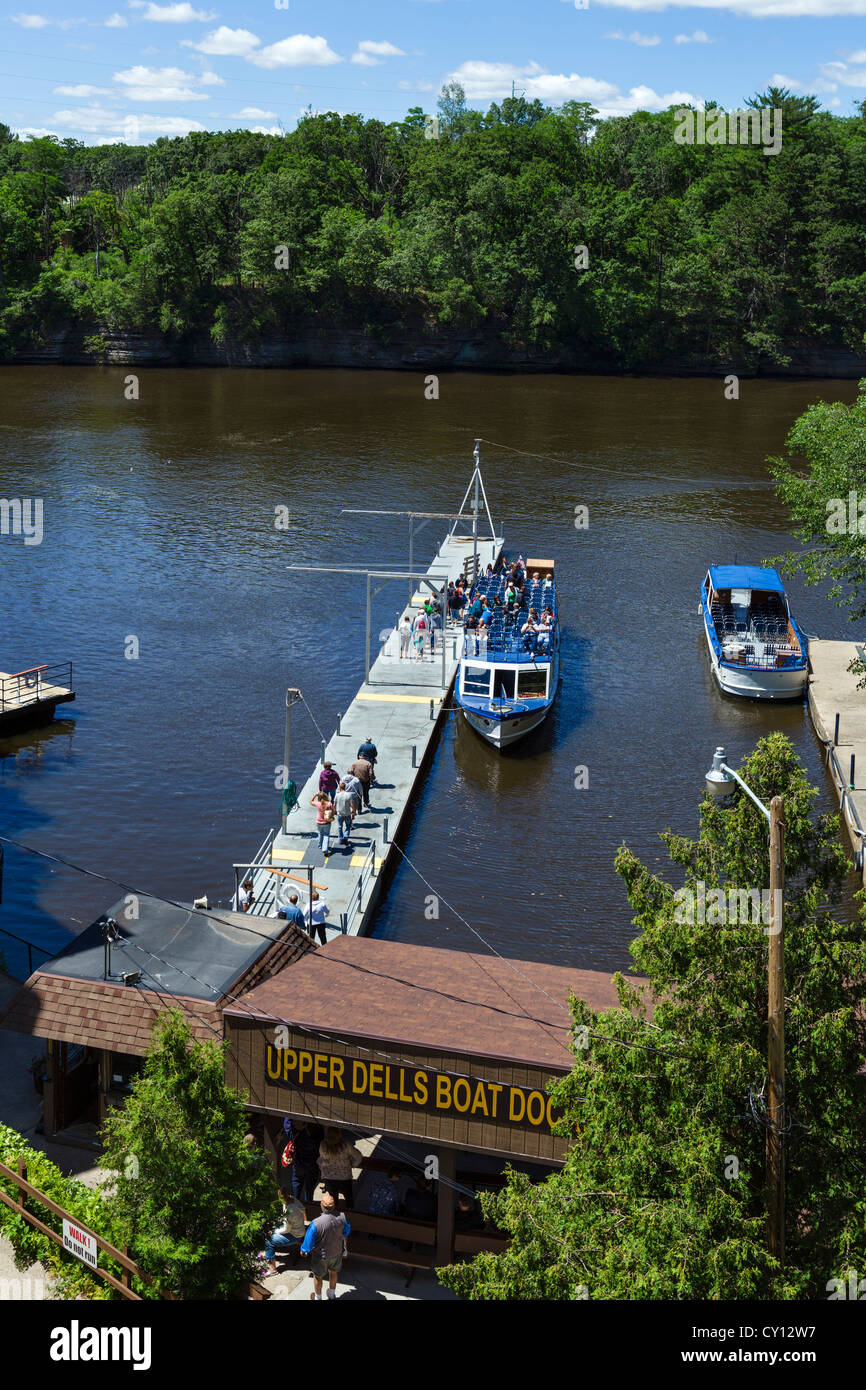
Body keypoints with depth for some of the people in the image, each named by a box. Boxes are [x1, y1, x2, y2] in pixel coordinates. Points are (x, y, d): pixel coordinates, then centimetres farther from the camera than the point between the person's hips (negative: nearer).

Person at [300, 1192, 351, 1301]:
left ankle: (317, 1297, 46)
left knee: (318, 1276, 24)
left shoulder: (316, 1224, -38)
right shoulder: (341, 1218, -25)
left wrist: (303, 1251, -1)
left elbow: (309, 1241, -22)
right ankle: (332, 1294, 52)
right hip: (337, 1253, 3)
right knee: (333, 1272, 30)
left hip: (321, 1256, -3)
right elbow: (346, 1233, -3)